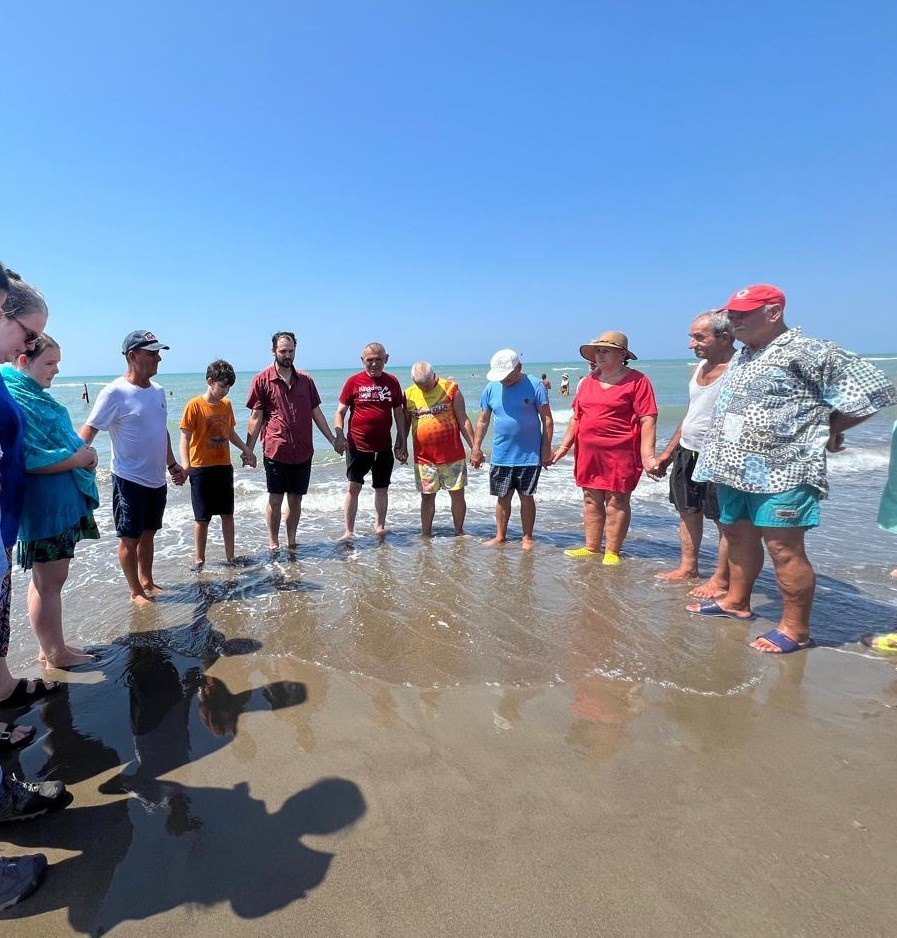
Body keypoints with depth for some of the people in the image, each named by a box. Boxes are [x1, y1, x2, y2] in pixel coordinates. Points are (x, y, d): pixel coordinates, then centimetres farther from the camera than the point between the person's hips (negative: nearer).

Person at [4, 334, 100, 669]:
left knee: (49, 578, 17)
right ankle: (56, 655, 16)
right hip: (44, 505, -10)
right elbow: (30, 460, -23)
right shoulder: (16, 400, -17)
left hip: (62, 502, 10)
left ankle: (52, 647, 30)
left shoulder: (36, 396, 12)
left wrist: (82, 451, 3)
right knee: (49, 581, 2)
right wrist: (81, 458, -15)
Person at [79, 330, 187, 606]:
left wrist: (172, 464, 20)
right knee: (130, 538, 6)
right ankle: (136, 591, 20)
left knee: (148, 533, 18)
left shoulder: (158, 390, 6)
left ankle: (147, 581, 33)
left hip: (157, 479, 7)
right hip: (129, 480, -6)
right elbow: (88, 431, -17)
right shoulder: (115, 392, -15)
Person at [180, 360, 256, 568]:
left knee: (228, 514, 11)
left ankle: (230, 556, 22)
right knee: (202, 518, 4)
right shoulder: (195, 405, -11)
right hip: (201, 469, -5)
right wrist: (185, 463, -27)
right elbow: (185, 436, -14)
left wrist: (246, 449, 12)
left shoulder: (226, 405, 6)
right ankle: (199, 559, 18)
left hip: (224, 467, 5)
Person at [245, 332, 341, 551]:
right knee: (275, 499, 3)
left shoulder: (305, 380, 9)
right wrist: (249, 449, -6)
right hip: (276, 451, -3)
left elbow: (316, 412, 14)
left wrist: (333, 439, 11)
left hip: (303, 452, 3)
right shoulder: (262, 380, -2)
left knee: (296, 499, 11)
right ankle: (273, 543, 18)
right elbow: (256, 417, -2)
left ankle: (291, 541, 24)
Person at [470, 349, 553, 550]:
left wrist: (546, 449, -9)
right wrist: (476, 448, 5)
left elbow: (547, 419, -6)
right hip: (500, 456, 3)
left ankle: (527, 538, 19)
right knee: (503, 497, 11)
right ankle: (500, 536, 23)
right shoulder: (491, 388, 3)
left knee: (527, 497, 7)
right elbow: (483, 421, 8)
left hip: (529, 455, -3)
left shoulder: (534, 386, -8)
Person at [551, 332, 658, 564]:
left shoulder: (636, 380, -5)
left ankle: (612, 552, 12)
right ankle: (591, 548, 22)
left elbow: (648, 419, -10)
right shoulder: (587, 381, 13)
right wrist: (565, 446, 15)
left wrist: (648, 456, -17)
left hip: (619, 453, -6)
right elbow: (576, 416, 18)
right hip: (588, 452, 6)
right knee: (591, 500, 11)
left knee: (616, 502, 1)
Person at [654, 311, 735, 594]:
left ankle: (721, 580, 15)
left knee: (725, 520, 4)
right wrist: (669, 450, 20)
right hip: (687, 453, 9)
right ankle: (687, 568, 31)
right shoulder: (701, 367, 11)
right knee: (688, 512, 17)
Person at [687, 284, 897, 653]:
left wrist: (827, 429, 0)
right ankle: (736, 602, 32)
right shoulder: (741, 357, 16)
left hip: (781, 471, -8)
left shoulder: (808, 352, -10)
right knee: (739, 536, 17)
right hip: (735, 468, 8)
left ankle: (795, 628, 8)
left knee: (784, 548, -5)